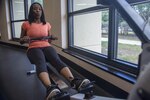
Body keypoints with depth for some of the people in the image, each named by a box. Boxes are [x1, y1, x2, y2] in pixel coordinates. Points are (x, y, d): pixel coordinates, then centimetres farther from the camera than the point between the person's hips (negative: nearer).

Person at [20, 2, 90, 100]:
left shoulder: (47, 24, 16)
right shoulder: (26, 24, 9)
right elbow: (20, 40, 15)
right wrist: (24, 39, -8)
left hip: (46, 46, 2)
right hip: (33, 48, -2)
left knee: (57, 60, -32)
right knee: (41, 63, -38)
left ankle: (74, 82, -55)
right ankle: (50, 88, -64)